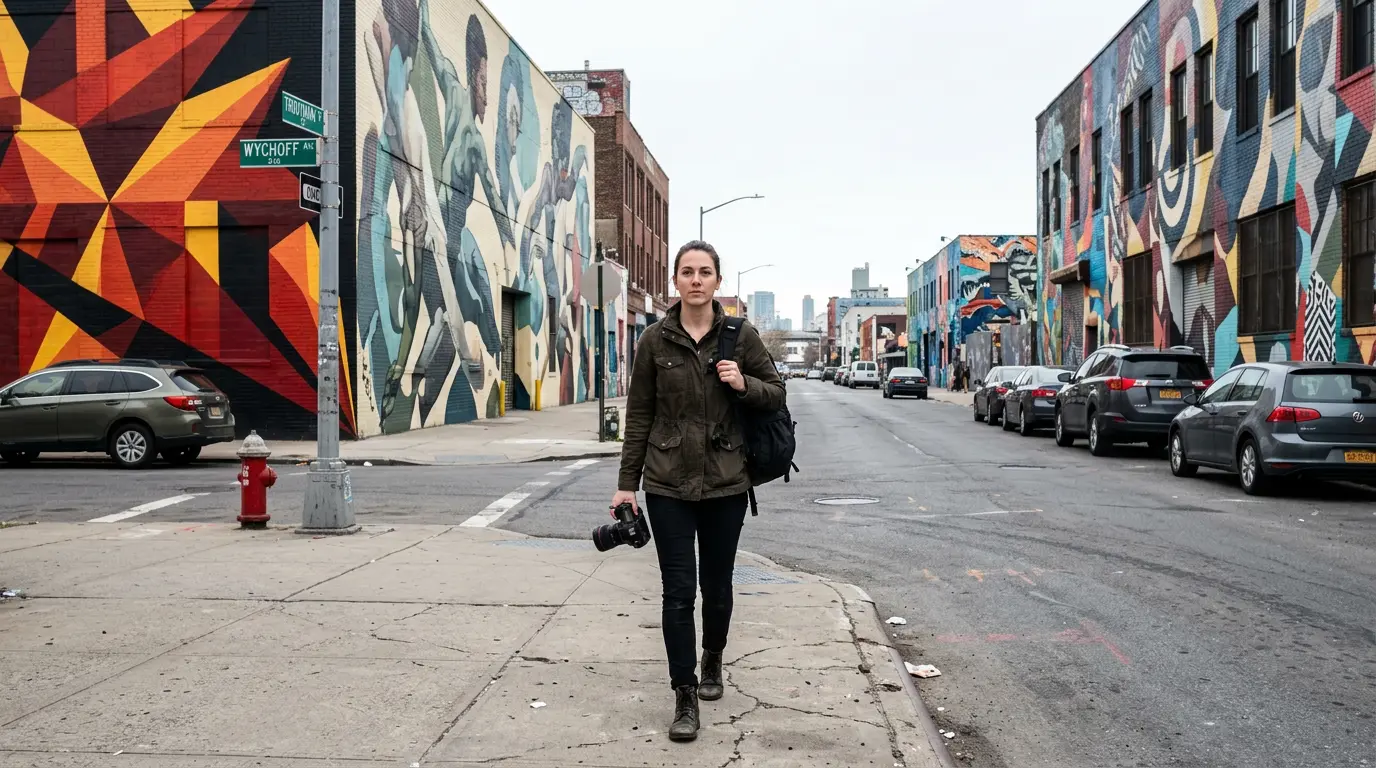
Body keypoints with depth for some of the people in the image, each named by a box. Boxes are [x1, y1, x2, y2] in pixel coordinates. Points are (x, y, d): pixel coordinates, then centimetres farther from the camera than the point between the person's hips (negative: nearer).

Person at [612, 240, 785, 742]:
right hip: (668, 485, -1)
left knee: (717, 586, 14)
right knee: (678, 591, -3)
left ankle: (712, 661, 40)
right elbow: (639, 415, 2)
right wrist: (626, 482, 1)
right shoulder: (655, 340, -2)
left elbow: (776, 394, 6)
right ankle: (685, 696, 6)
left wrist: (744, 385, -15)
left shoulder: (742, 337, -1)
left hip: (725, 484, 1)